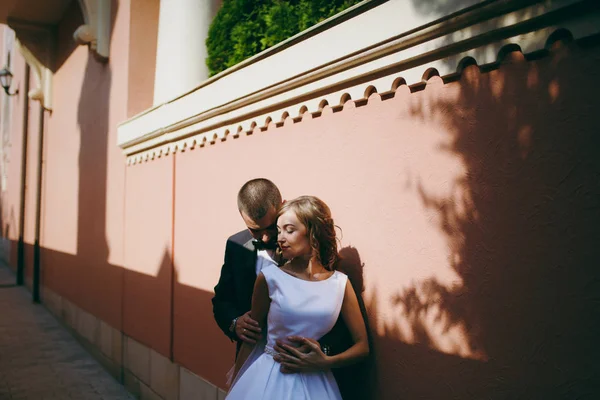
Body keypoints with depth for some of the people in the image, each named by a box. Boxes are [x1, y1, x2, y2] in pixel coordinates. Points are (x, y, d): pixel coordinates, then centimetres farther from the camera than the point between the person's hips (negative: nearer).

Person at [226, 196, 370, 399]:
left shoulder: (340, 284, -3)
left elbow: (362, 346, 2)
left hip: (314, 384, 1)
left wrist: (326, 362, -12)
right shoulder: (269, 277, -7)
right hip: (267, 380, -1)